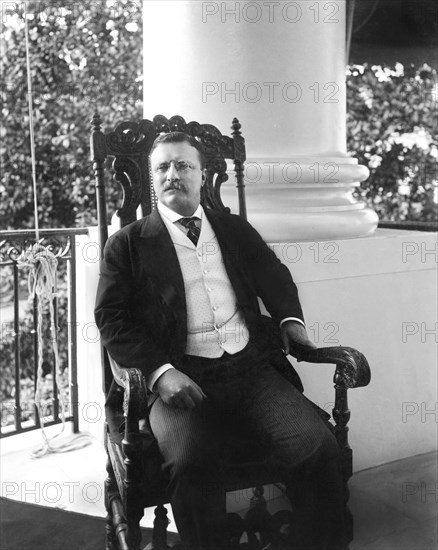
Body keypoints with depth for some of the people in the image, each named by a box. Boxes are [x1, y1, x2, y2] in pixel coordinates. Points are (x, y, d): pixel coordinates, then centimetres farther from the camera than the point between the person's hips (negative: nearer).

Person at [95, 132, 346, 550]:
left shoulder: (236, 230, 22)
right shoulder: (128, 243, 11)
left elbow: (275, 277, 33)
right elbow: (112, 319, 3)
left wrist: (289, 318, 11)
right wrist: (160, 371, -14)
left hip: (253, 369, 3)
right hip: (182, 379, -2)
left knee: (317, 447, -22)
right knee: (191, 461, -33)